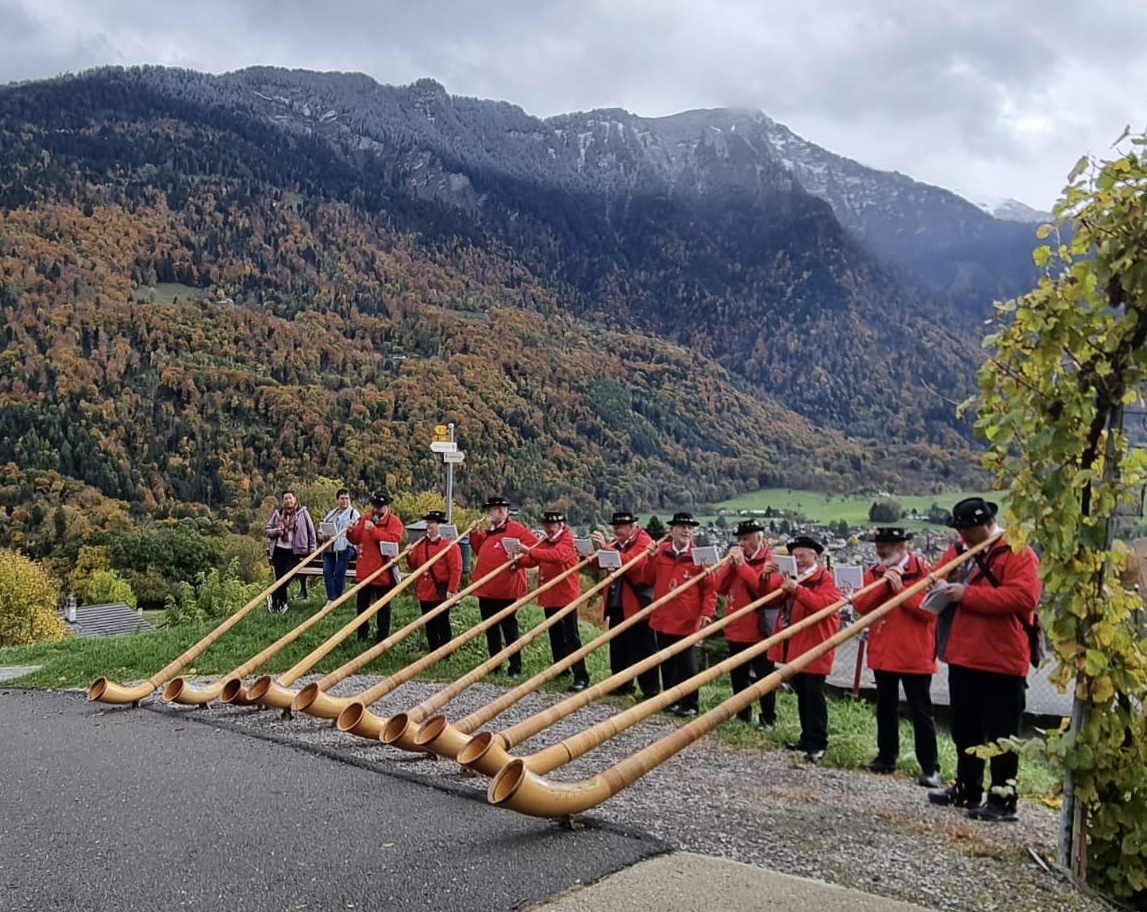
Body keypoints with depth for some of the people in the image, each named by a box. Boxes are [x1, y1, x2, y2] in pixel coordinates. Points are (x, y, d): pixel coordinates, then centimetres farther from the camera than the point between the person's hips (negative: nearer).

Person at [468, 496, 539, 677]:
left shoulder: (515, 529, -9)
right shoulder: (489, 532, 16)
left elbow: (535, 545, -15)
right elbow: (480, 551, 25)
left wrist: (519, 560, -24)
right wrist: (475, 534, 13)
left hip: (505, 590, -8)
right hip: (486, 589, 8)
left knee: (509, 628, -2)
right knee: (490, 628, 13)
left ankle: (516, 668, 3)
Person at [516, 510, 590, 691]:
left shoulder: (567, 541, -12)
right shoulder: (545, 541, 13)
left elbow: (557, 555, -32)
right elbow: (534, 560, 12)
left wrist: (530, 551, -40)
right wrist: (519, 561, -10)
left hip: (566, 595, -8)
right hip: (549, 596, 8)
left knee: (571, 636, -10)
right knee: (555, 635, 17)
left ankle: (581, 677, -11)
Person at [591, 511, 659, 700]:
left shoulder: (644, 542, -11)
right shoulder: (616, 543, 12)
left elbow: (627, 561, -28)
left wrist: (605, 547, -30)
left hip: (637, 604, -8)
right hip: (617, 604, 8)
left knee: (642, 648, -2)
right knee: (618, 646, 13)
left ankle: (651, 690, 4)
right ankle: (622, 685, 24)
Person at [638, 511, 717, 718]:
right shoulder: (660, 552, 3)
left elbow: (710, 588, -7)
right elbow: (647, 580, 6)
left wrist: (707, 613, -18)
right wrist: (651, 558, -8)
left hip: (688, 622, -4)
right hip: (662, 620, 4)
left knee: (686, 665, 3)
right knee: (667, 664, 15)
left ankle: (688, 704, 15)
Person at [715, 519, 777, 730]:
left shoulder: (769, 561, -8)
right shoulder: (737, 558, 10)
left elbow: (763, 588, -23)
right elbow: (720, 587, 3)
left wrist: (742, 564, -24)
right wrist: (731, 563, -9)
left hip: (759, 629, -6)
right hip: (736, 629, 6)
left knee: (764, 675, 3)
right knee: (737, 674, 13)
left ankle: (768, 717, 13)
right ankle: (742, 713, 26)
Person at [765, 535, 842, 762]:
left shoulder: (825, 578, -7)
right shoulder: (790, 575, 14)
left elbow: (823, 604, -24)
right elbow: (769, 596, 9)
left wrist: (797, 590, -35)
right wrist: (767, 579, -11)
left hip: (813, 646, -7)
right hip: (793, 645, 7)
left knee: (813, 694, -7)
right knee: (802, 693, 13)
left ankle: (818, 744, -2)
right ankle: (807, 738, 21)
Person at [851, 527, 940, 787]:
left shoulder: (923, 572, -8)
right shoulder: (873, 572, 7)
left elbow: (930, 611, -16)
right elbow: (859, 605, -3)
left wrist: (900, 589, -20)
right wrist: (883, 585, -15)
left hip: (915, 655, -5)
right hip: (882, 653, 5)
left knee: (921, 711, 0)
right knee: (886, 707, 14)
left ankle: (930, 767, 5)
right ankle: (886, 757, 25)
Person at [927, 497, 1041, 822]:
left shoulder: (1018, 553, -11)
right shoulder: (957, 551, 12)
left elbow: (1022, 597, -24)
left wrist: (968, 594, -24)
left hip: (1002, 660, -8)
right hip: (962, 657, 8)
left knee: (1001, 733, 1)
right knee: (965, 729, 16)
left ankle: (1003, 798, 8)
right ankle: (967, 788, 27)